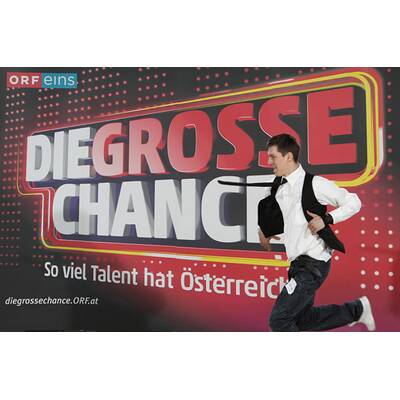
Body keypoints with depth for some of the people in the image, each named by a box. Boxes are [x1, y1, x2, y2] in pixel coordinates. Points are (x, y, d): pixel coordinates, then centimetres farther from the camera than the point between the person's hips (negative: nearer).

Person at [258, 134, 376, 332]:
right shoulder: (280, 188, 6)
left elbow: (353, 202, -9)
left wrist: (326, 219, -20)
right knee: (302, 320, 21)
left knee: (279, 319, -7)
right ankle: (356, 309, 35)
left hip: (313, 264, -8)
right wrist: (264, 230, 9)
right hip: (298, 263, 8)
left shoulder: (314, 183, -15)